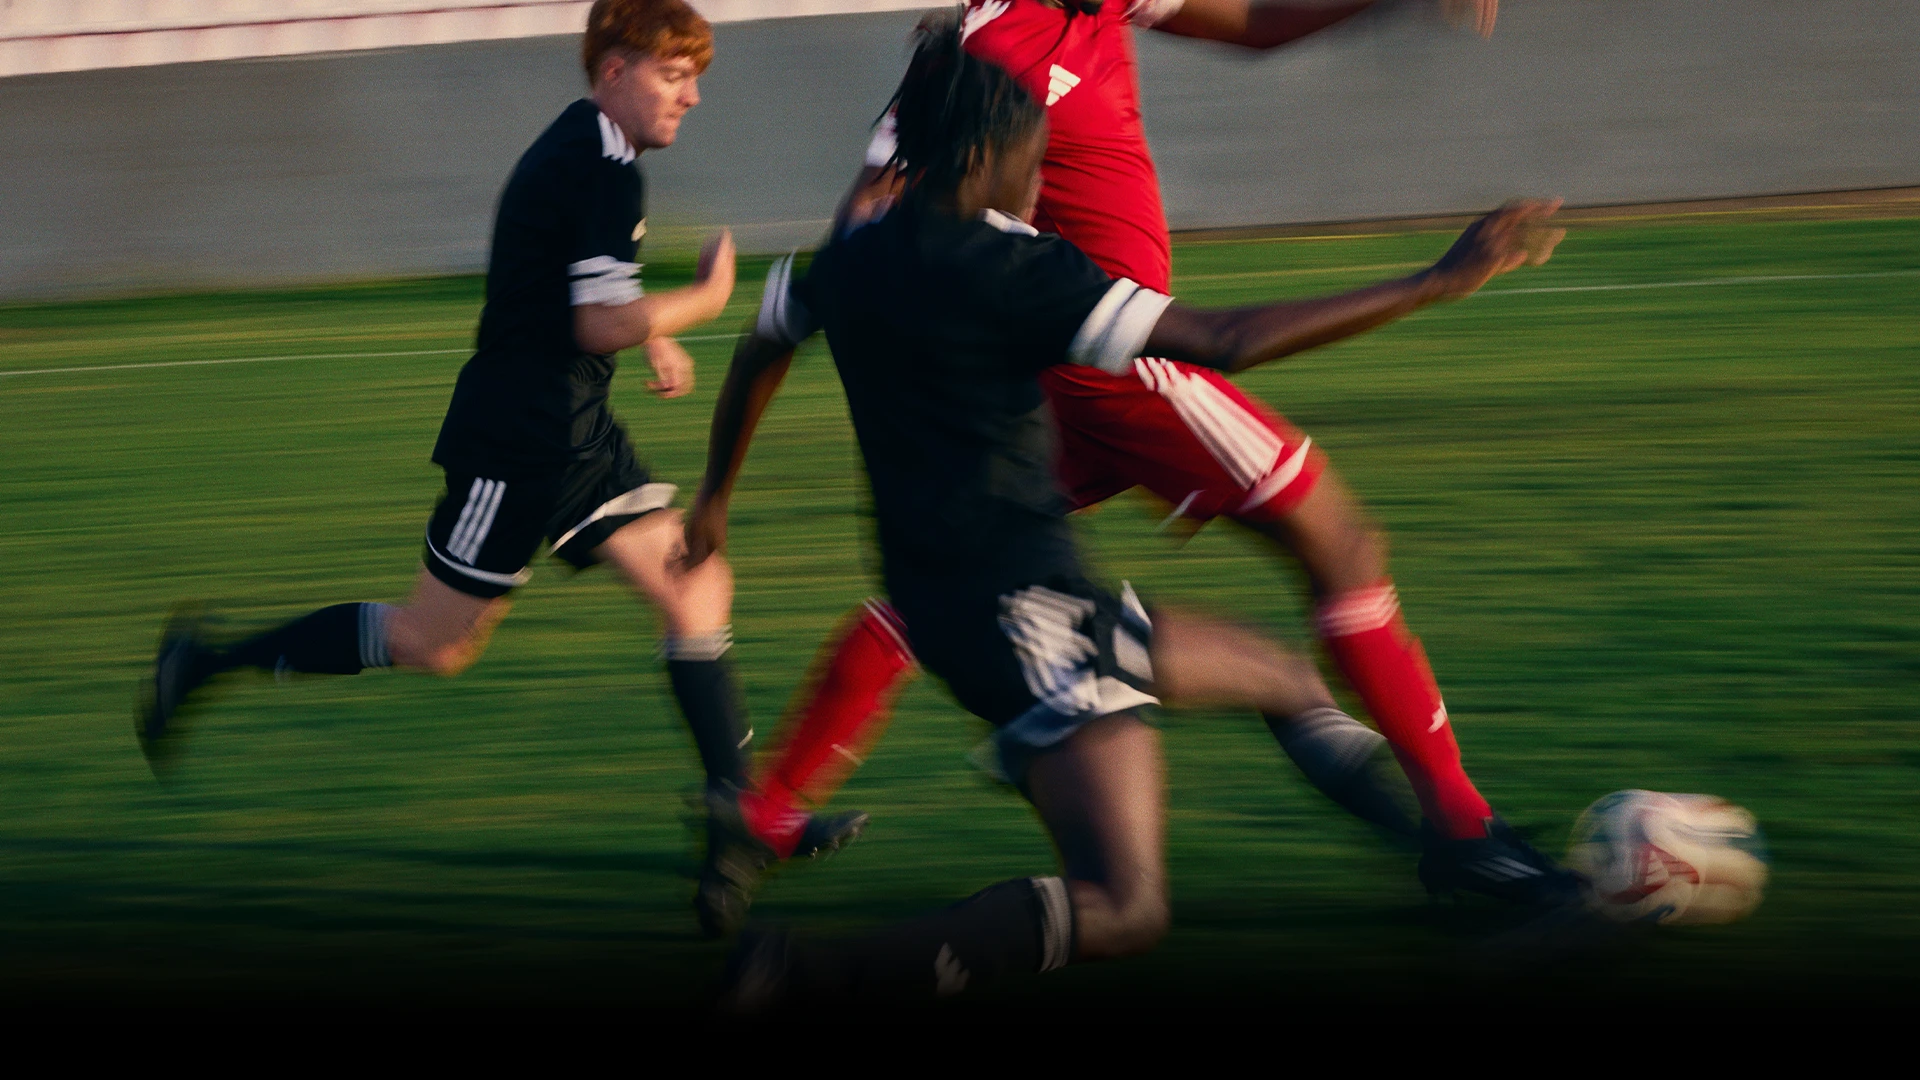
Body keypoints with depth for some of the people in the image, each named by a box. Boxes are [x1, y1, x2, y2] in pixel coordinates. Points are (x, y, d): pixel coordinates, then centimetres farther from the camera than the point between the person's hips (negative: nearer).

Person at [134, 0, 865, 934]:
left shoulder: (573, 152, 14)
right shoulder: (606, 172, -18)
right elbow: (602, 324, -23)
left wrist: (649, 336, 13)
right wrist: (705, 298, -9)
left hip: (573, 435, 10)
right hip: (519, 443, -10)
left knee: (696, 585, 2)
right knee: (434, 643, -1)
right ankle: (205, 663, 10)